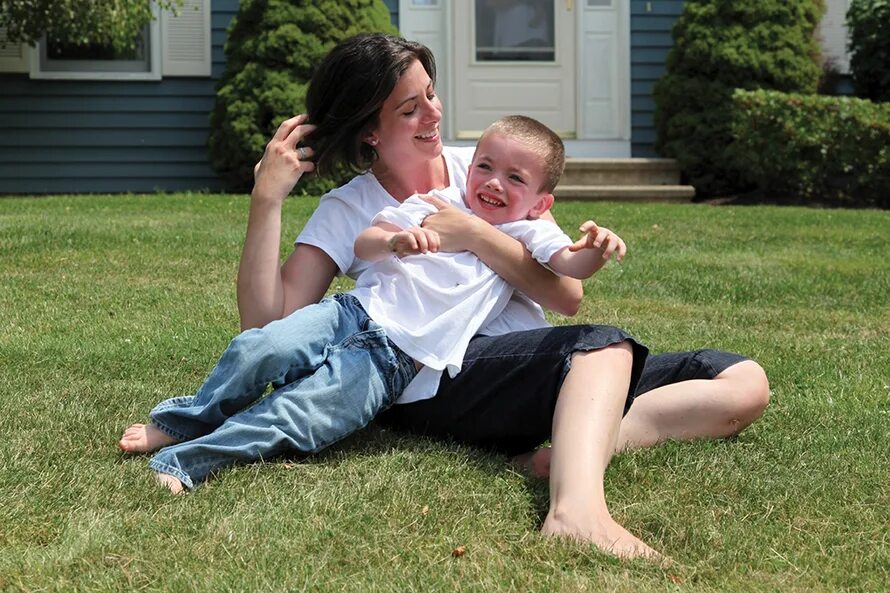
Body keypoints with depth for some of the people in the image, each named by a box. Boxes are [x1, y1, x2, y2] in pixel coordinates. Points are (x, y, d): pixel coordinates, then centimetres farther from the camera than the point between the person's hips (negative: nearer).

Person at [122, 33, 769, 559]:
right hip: (444, 381, -5)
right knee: (600, 344, -35)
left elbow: (566, 296, 4)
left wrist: (475, 235, -9)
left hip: (548, 366, 5)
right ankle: (576, 510, -57)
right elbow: (266, 326, -7)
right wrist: (267, 201, -12)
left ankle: (573, 448, -31)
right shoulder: (346, 213, 7)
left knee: (744, 383, -11)